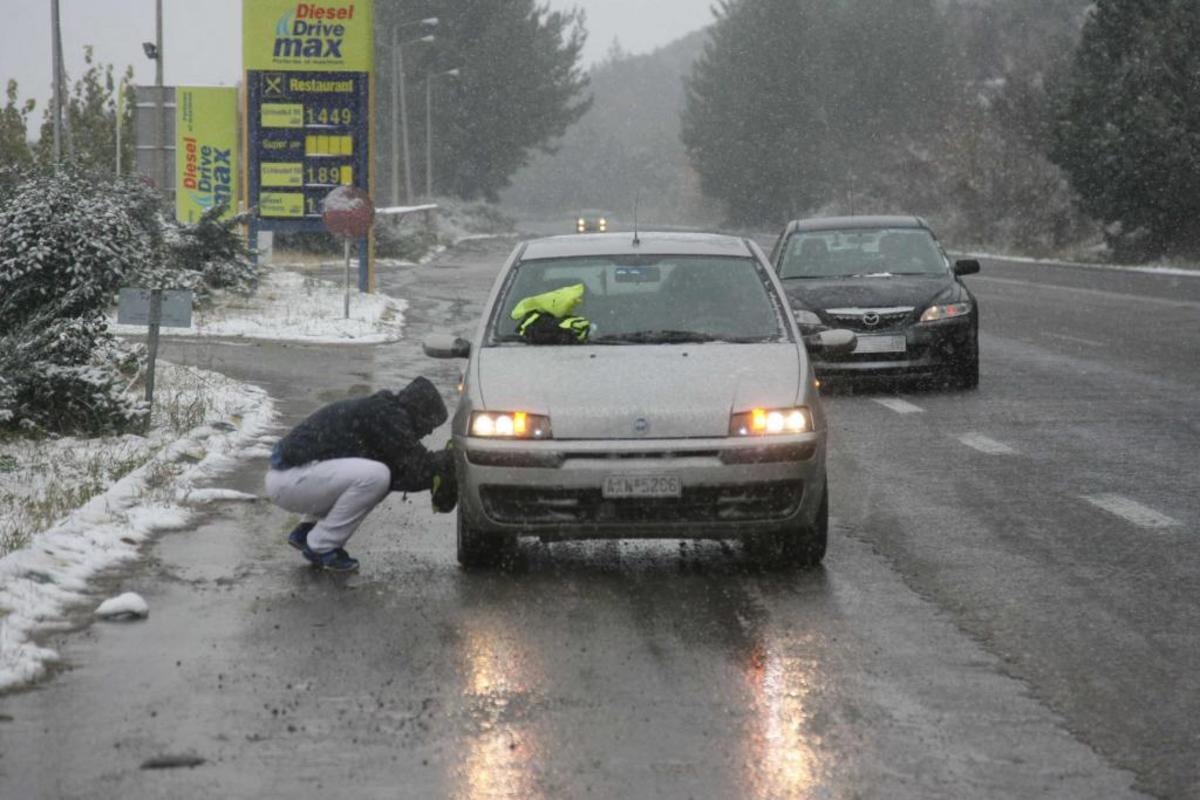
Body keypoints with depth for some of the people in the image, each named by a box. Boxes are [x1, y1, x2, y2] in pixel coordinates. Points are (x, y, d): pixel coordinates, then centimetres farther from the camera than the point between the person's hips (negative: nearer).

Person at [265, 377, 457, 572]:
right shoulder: (386, 415, -15)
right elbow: (415, 468, -16)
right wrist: (444, 463, -1)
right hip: (287, 481, -10)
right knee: (375, 476, -23)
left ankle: (305, 532, 16)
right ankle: (322, 547, -10)